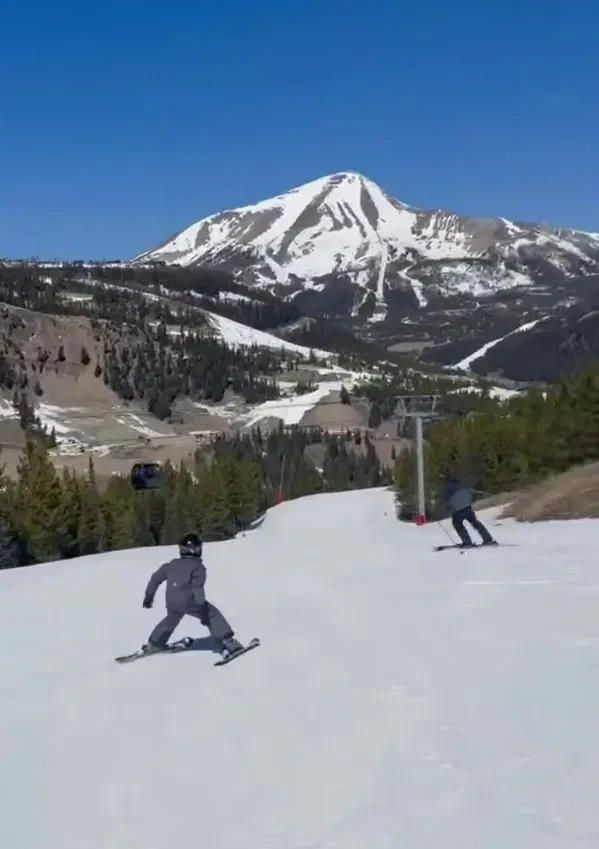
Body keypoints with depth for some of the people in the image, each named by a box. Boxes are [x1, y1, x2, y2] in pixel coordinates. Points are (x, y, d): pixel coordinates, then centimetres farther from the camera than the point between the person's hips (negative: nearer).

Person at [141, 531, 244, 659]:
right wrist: (202, 607, -17)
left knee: (170, 621, 33)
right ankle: (227, 643, -9)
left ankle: (154, 644, 42)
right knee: (213, 615, 4)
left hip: (172, 603, 6)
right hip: (190, 602, -6)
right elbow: (197, 587, -15)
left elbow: (155, 578, 21)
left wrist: (149, 596, 33)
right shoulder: (198, 567, -2)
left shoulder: (171, 565, 15)